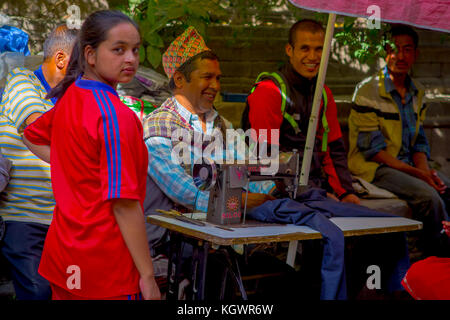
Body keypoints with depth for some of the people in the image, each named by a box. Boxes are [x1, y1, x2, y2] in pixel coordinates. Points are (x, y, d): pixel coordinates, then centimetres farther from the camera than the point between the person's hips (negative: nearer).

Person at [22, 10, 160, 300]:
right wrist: (147, 276, -18)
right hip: (105, 266, -8)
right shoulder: (116, 116, -20)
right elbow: (124, 203, -22)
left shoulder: (69, 97, 4)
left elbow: (32, 137, 23)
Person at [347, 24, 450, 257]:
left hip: (408, 165, 7)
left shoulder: (417, 93, 13)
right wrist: (415, 173, -19)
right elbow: (372, 148, -13)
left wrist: (426, 171, -7)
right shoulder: (367, 91, -9)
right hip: (373, 168, -7)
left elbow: (419, 142, 15)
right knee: (428, 196, -28)